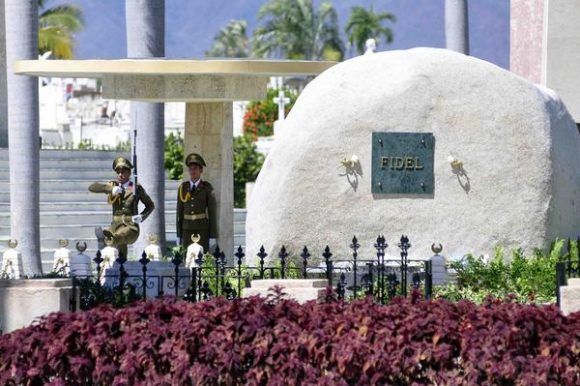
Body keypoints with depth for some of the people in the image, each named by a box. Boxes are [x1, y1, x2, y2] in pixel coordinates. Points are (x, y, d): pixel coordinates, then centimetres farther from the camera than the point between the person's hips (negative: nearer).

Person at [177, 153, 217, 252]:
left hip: (203, 231, -3)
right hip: (187, 231, 3)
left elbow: (212, 213, -5)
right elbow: (180, 212, 8)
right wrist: (179, 236, 6)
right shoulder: (182, 188, 5)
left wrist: (213, 237, -8)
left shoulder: (207, 188, -5)